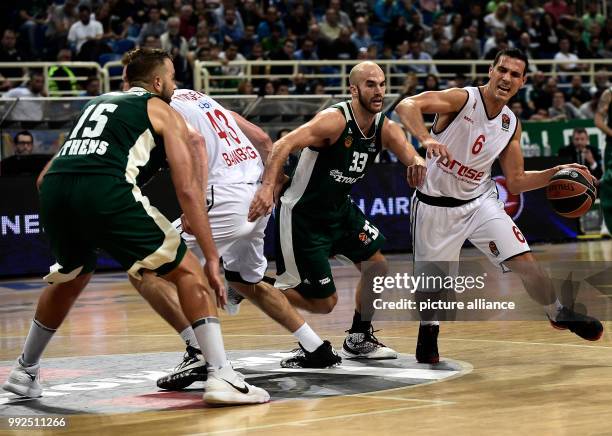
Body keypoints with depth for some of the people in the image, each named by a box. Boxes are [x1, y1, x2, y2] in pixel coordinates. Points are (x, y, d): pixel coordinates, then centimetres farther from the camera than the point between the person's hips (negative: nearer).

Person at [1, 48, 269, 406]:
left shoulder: (97, 104, 35)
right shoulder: (163, 112, 18)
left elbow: (44, 178, 33)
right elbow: (187, 190, 7)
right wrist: (212, 258, 7)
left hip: (53, 189, 6)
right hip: (105, 191, -6)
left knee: (71, 278, 34)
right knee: (189, 271, 5)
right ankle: (222, 377, -7)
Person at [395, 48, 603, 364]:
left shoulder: (511, 124, 1)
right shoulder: (462, 99, -17)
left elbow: (515, 182, 8)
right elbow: (406, 106, -32)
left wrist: (555, 173, -5)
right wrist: (426, 139, -49)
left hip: (479, 201, 4)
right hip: (436, 204, -4)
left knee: (524, 261, -6)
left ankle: (558, 314, 17)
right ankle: (428, 331, 34)